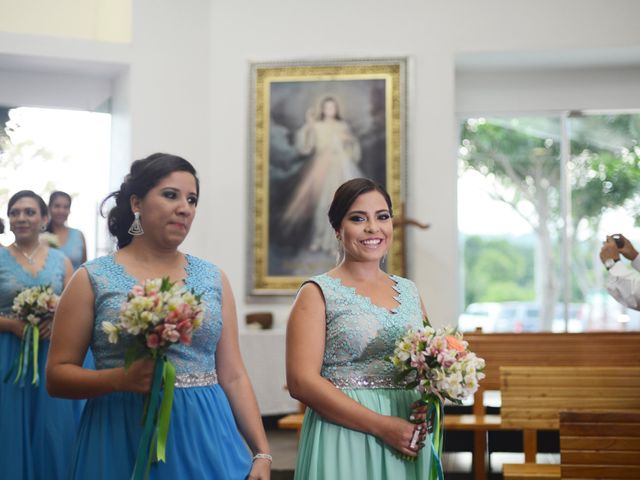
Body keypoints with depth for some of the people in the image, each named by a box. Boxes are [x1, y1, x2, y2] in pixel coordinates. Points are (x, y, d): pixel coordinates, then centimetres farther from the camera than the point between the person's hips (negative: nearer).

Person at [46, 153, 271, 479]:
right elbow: (57, 376, -2)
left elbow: (233, 377, 7)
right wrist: (121, 379, -18)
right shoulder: (93, 279, -1)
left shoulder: (213, 279, 7)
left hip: (206, 440, 3)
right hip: (123, 442, -2)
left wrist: (261, 452, 1)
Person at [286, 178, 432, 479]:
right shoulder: (317, 293, -5)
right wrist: (382, 426, -17)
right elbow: (301, 382, -14)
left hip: (406, 442, 5)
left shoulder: (409, 292, 10)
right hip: (345, 440, -5)